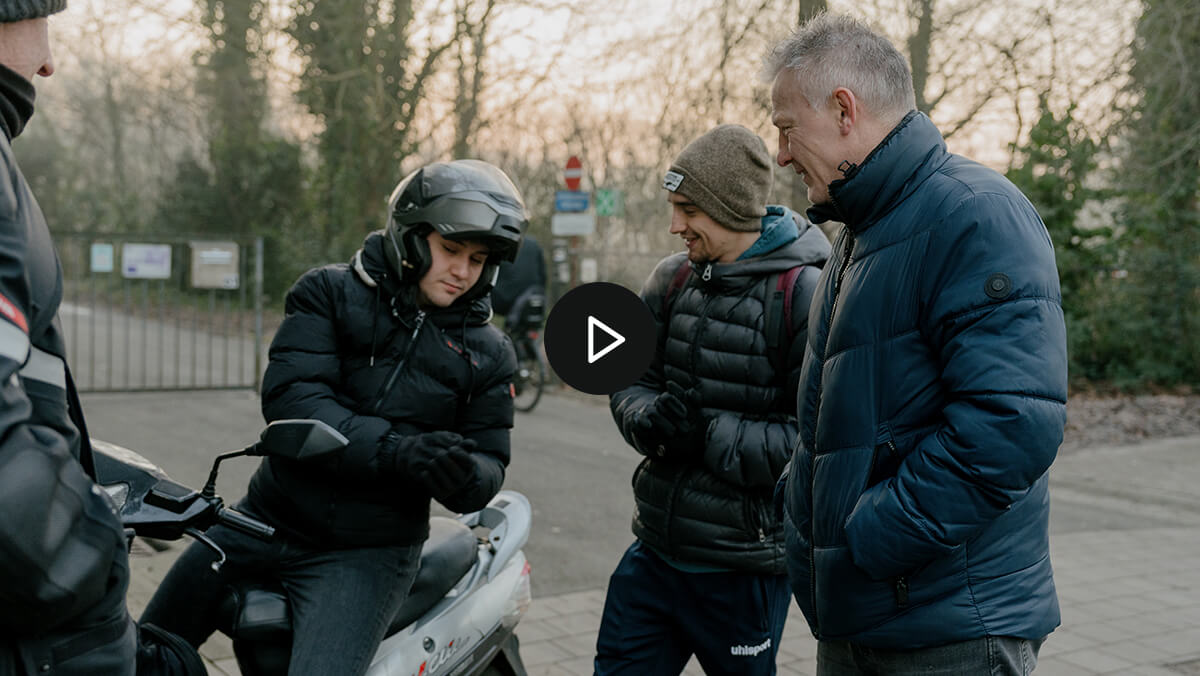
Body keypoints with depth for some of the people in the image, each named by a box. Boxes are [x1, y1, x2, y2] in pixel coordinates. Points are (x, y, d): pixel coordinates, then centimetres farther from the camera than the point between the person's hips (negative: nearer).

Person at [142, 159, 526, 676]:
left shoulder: (489, 355, 3)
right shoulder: (331, 293, -2)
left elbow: (489, 466, 5)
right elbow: (289, 395, -15)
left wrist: (463, 476, -21)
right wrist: (394, 450, -28)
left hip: (368, 551, -1)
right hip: (267, 520, 2)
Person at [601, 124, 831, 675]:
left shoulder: (805, 295, -15)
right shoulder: (673, 279, 5)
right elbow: (630, 385, 8)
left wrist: (708, 436, -22)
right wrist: (652, 421, -15)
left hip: (741, 567, -5)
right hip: (655, 549, 6)